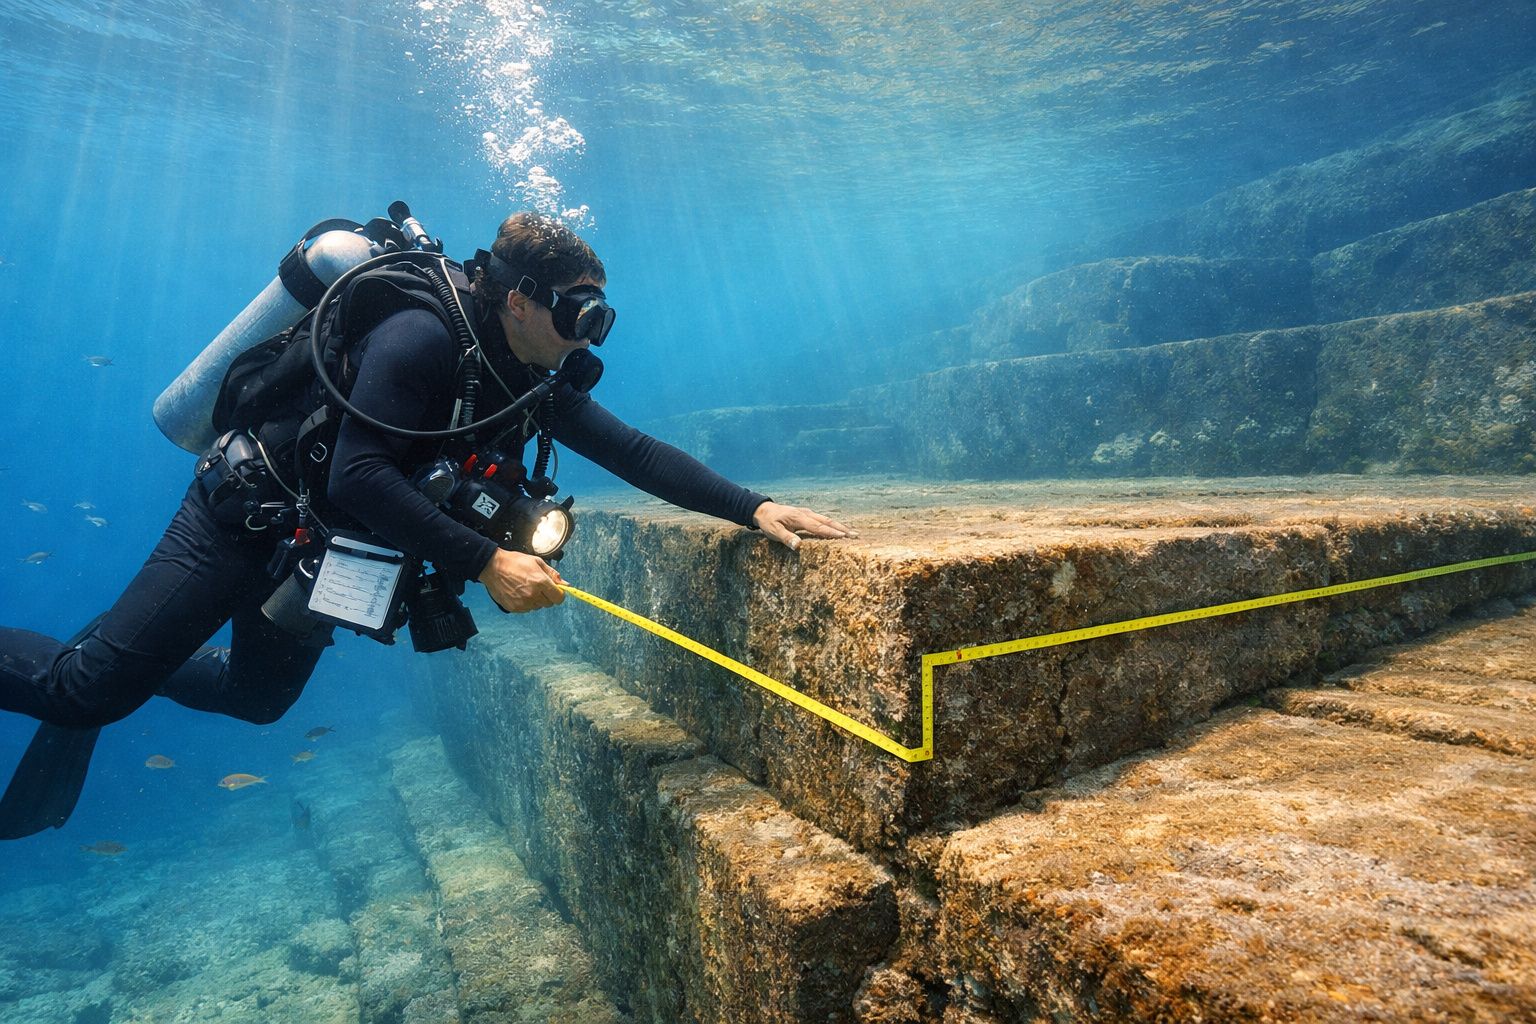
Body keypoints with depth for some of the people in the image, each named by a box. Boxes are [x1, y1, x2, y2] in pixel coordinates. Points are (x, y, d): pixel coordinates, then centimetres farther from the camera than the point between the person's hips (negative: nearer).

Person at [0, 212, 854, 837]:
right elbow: (358, 474, -35)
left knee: (256, 698, 21)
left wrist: (752, 508, -17)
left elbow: (637, 453, -8)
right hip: (251, 519, -7)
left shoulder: (543, 388, -5)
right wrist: (485, 563, -39)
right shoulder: (423, 338, -28)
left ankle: (107, 661, 43)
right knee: (95, 688, -5)